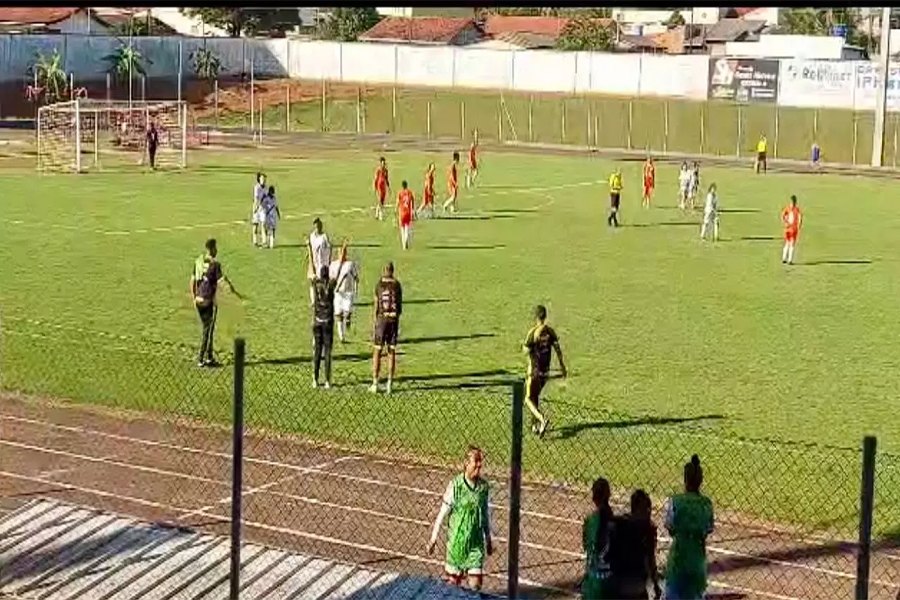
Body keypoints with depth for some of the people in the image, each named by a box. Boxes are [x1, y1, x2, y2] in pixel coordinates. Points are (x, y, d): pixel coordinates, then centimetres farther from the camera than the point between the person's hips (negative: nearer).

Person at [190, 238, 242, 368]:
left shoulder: (198, 261, 5)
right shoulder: (215, 264, -14)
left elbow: (192, 280, 10)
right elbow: (224, 280, -17)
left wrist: (193, 297, 20)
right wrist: (235, 293, -7)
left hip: (199, 300, 6)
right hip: (209, 301, -6)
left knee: (207, 328, 16)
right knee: (208, 330, 2)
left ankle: (209, 357, 19)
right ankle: (201, 359, 2)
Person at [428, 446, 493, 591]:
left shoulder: (484, 486, -2)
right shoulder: (455, 485, -12)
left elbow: (486, 514, 10)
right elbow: (442, 513, -5)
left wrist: (489, 540, 16)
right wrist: (433, 538, -2)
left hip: (476, 542, 2)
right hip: (456, 540, -2)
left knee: (475, 583, -2)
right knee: (452, 581, 8)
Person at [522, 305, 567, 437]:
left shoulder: (532, 332, -15)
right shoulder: (550, 331, 0)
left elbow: (526, 351, -14)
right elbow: (557, 349, 3)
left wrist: (524, 346, 9)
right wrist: (562, 366, 12)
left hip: (534, 370, -6)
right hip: (546, 370, 6)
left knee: (529, 399, -1)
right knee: (535, 396, 21)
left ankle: (542, 419, -24)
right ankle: (535, 424, 22)